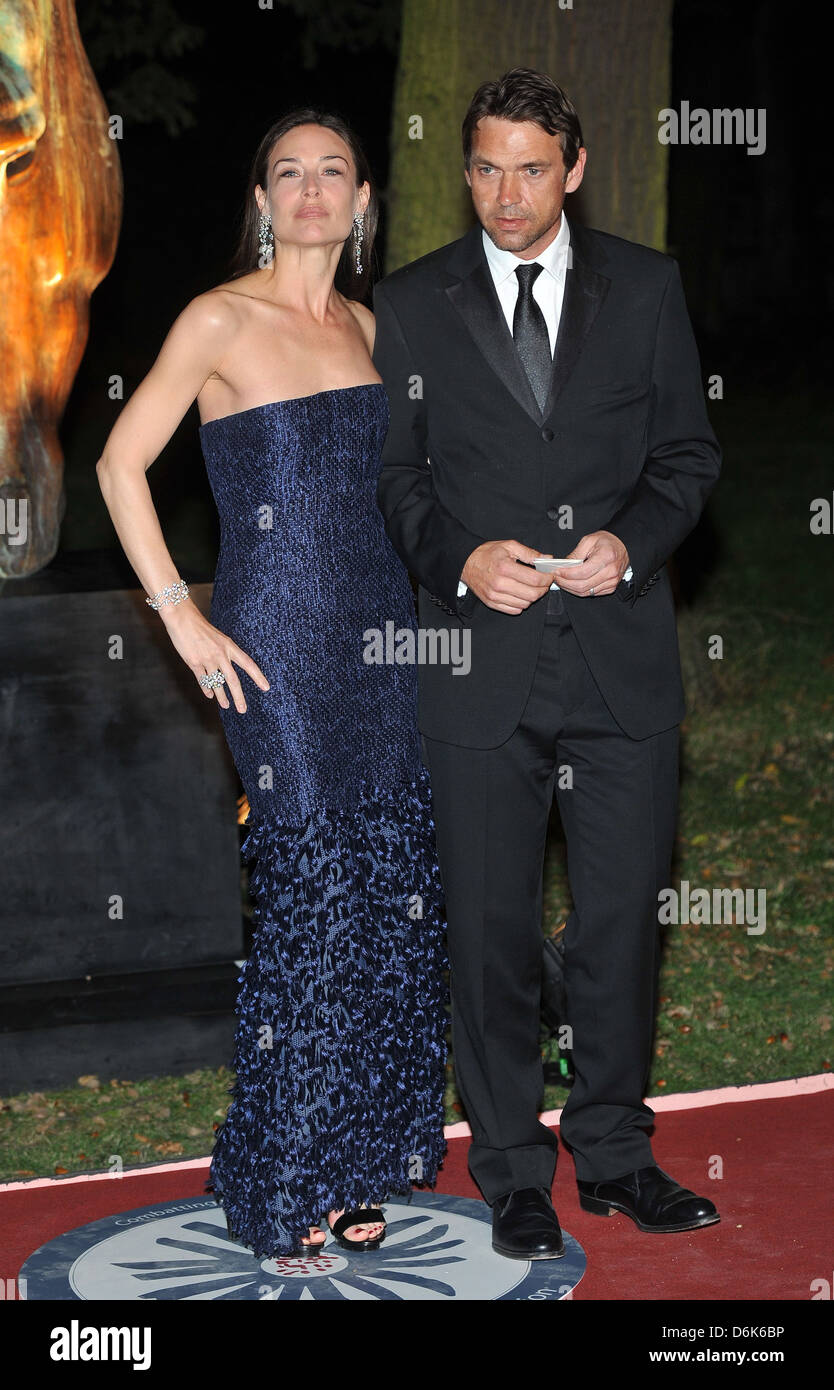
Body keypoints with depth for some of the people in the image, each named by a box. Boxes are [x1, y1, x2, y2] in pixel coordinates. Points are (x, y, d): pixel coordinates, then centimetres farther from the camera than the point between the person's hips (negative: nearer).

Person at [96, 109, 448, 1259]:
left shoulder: (364, 324, 13)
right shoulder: (222, 320, -5)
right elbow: (121, 464, -6)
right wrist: (179, 614, -11)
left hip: (381, 627, 6)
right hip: (277, 637, -6)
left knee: (394, 892, 5)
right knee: (312, 892, -6)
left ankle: (354, 1159, 20)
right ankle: (285, 1184, 9)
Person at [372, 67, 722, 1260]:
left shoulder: (646, 287, 7)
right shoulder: (411, 303, 6)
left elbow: (689, 452, 8)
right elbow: (394, 475, 7)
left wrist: (633, 539, -11)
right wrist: (460, 560, -11)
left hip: (623, 658, 1)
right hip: (482, 665, 0)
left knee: (623, 921, 9)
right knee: (493, 929, 6)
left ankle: (614, 1149, 27)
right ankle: (513, 1171, 21)